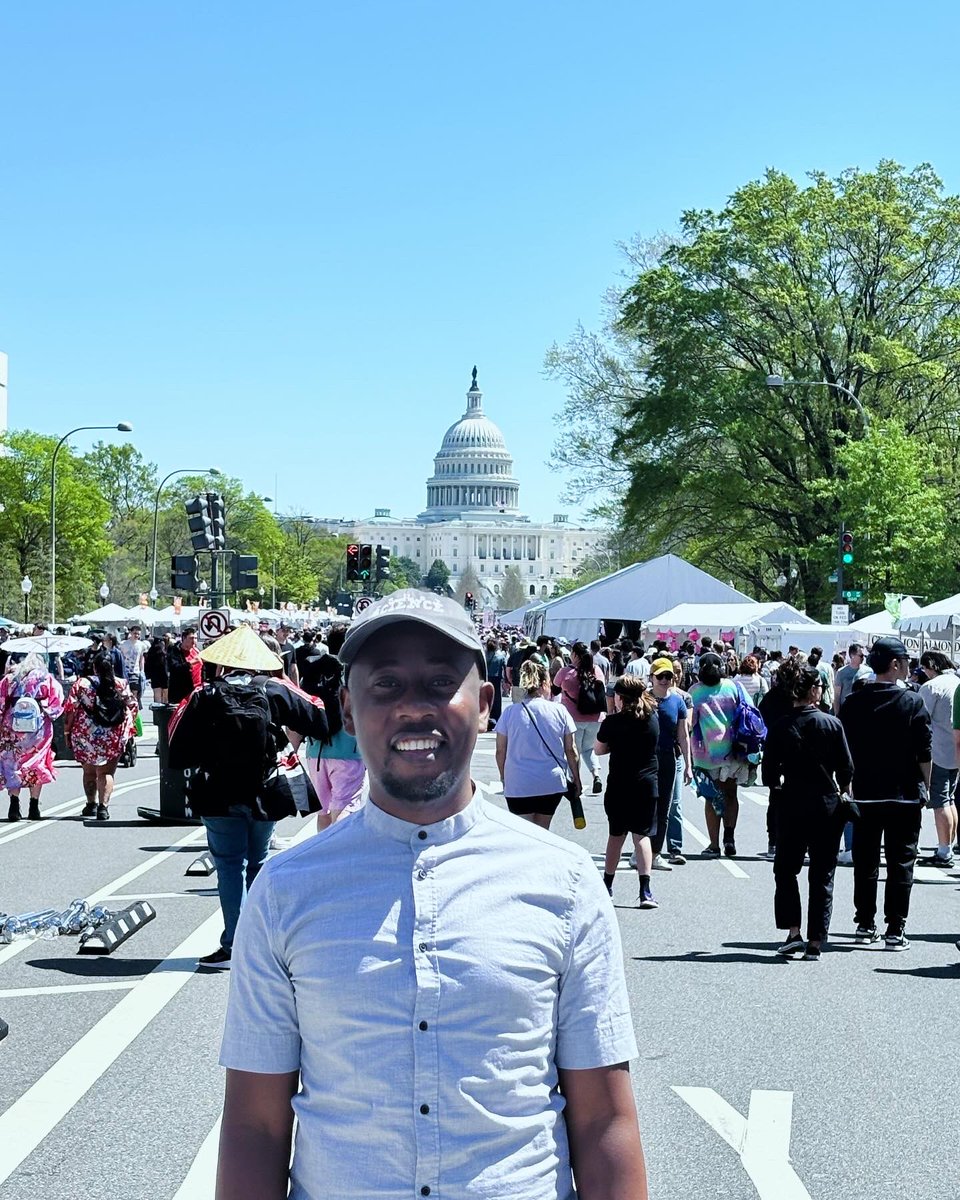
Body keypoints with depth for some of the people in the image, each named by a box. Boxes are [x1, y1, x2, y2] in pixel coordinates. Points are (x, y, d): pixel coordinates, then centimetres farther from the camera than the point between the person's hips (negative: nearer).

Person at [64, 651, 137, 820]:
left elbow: (71, 710, -5)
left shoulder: (82, 684, -4)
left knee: (89, 771, 17)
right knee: (106, 772, 2)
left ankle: (91, 804, 26)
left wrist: (67, 730, 4)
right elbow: (133, 707, 5)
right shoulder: (122, 685, 1)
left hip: (86, 735, 0)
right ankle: (103, 806, -11)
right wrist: (128, 727, 17)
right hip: (115, 736, 0)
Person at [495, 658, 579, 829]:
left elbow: (500, 752, 1)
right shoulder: (560, 712, -4)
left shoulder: (510, 713, -4)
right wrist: (576, 779, 14)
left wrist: (503, 777, 16)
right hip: (552, 783, 1)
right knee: (542, 832, 18)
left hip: (519, 785, -1)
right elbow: (571, 751, 1)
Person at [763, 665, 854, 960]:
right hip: (828, 806, 0)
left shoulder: (779, 728, -6)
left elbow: (770, 775, -4)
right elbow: (846, 769, -3)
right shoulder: (832, 724, -6)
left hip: (791, 805, 0)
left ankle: (793, 932, 1)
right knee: (822, 875, 7)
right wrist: (842, 793, 16)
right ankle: (815, 943, 5)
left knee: (785, 870, 15)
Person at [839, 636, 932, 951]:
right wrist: (925, 788, 4)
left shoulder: (852, 703, 1)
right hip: (904, 795, -3)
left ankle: (865, 925, 17)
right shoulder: (913, 703, -9)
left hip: (864, 795, 3)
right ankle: (895, 930, 0)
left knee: (865, 861, 12)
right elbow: (924, 754, -8)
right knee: (901, 863, 2)